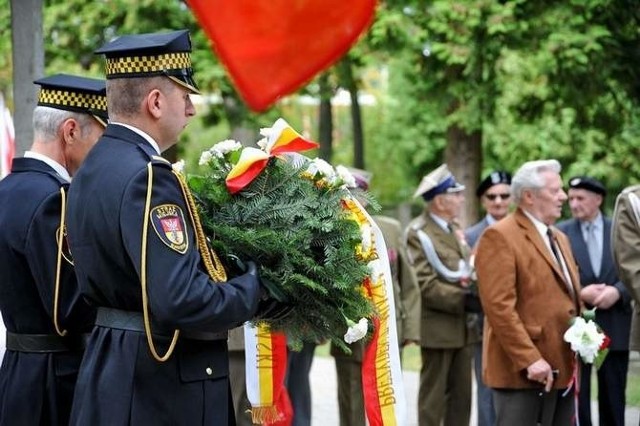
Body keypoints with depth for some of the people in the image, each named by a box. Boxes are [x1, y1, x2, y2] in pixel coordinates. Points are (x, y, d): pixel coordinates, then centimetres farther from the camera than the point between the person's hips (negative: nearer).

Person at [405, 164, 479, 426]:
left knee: (461, 397, 10)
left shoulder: (454, 230, 16)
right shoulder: (420, 233, -10)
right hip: (438, 328, -8)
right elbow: (425, 285, -18)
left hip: (462, 326, 8)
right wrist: (463, 300, -24)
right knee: (433, 400, -1)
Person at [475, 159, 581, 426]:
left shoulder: (559, 238, 21)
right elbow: (499, 306, -17)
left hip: (563, 369, 9)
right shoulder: (499, 237, -9)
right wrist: (529, 359, -21)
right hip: (522, 372, -9)